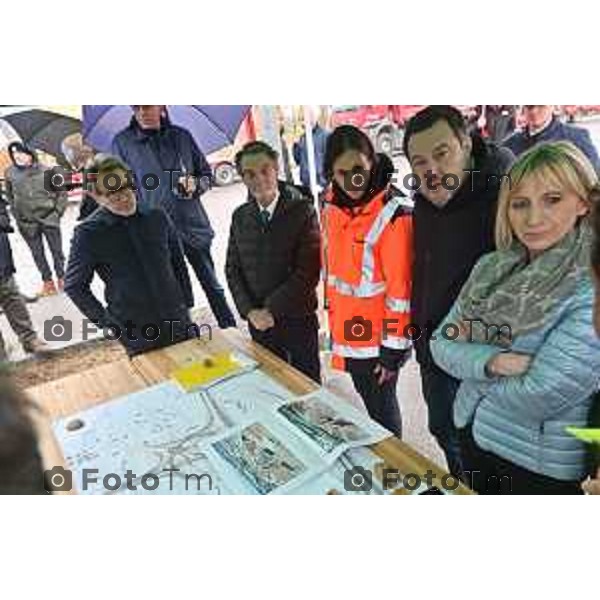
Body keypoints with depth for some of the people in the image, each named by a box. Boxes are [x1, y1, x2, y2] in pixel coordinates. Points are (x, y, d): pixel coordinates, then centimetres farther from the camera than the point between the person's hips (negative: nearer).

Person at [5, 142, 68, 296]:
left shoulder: (45, 171, -6)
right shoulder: (10, 174, 0)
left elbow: (61, 192, 1)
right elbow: (10, 197, 11)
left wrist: (58, 211, -3)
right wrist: (17, 215, 6)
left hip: (49, 219, -2)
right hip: (27, 223, 2)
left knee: (57, 250, 7)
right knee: (37, 254, 9)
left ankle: (61, 278, 23)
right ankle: (47, 281, 22)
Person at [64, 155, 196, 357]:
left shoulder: (157, 217, -3)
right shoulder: (88, 233, -10)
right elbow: (74, 286, 0)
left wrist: (187, 303, 8)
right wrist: (105, 321, -3)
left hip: (179, 325, 3)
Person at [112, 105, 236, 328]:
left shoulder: (182, 136, 5)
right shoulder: (122, 142, 0)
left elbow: (206, 174, 13)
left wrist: (196, 184, -9)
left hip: (193, 226, 1)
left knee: (213, 286, 11)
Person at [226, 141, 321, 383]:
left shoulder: (302, 211, -11)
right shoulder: (240, 216, 3)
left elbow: (309, 270, -16)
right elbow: (232, 269, 6)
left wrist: (272, 310, -16)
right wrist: (249, 310, -8)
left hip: (297, 318, -3)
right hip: (258, 321, 4)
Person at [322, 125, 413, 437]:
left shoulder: (392, 213, -20)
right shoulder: (332, 207, 1)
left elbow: (400, 287, -19)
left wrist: (393, 348, -15)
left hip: (377, 338, -6)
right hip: (346, 331, 6)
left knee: (381, 407, 11)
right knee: (369, 401, 23)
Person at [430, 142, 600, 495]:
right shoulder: (492, 267, -4)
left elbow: (537, 399, -26)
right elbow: (442, 345, -6)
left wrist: (472, 355, -13)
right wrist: (493, 361, -24)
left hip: (541, 467, -4)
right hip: (471, 437, 5)